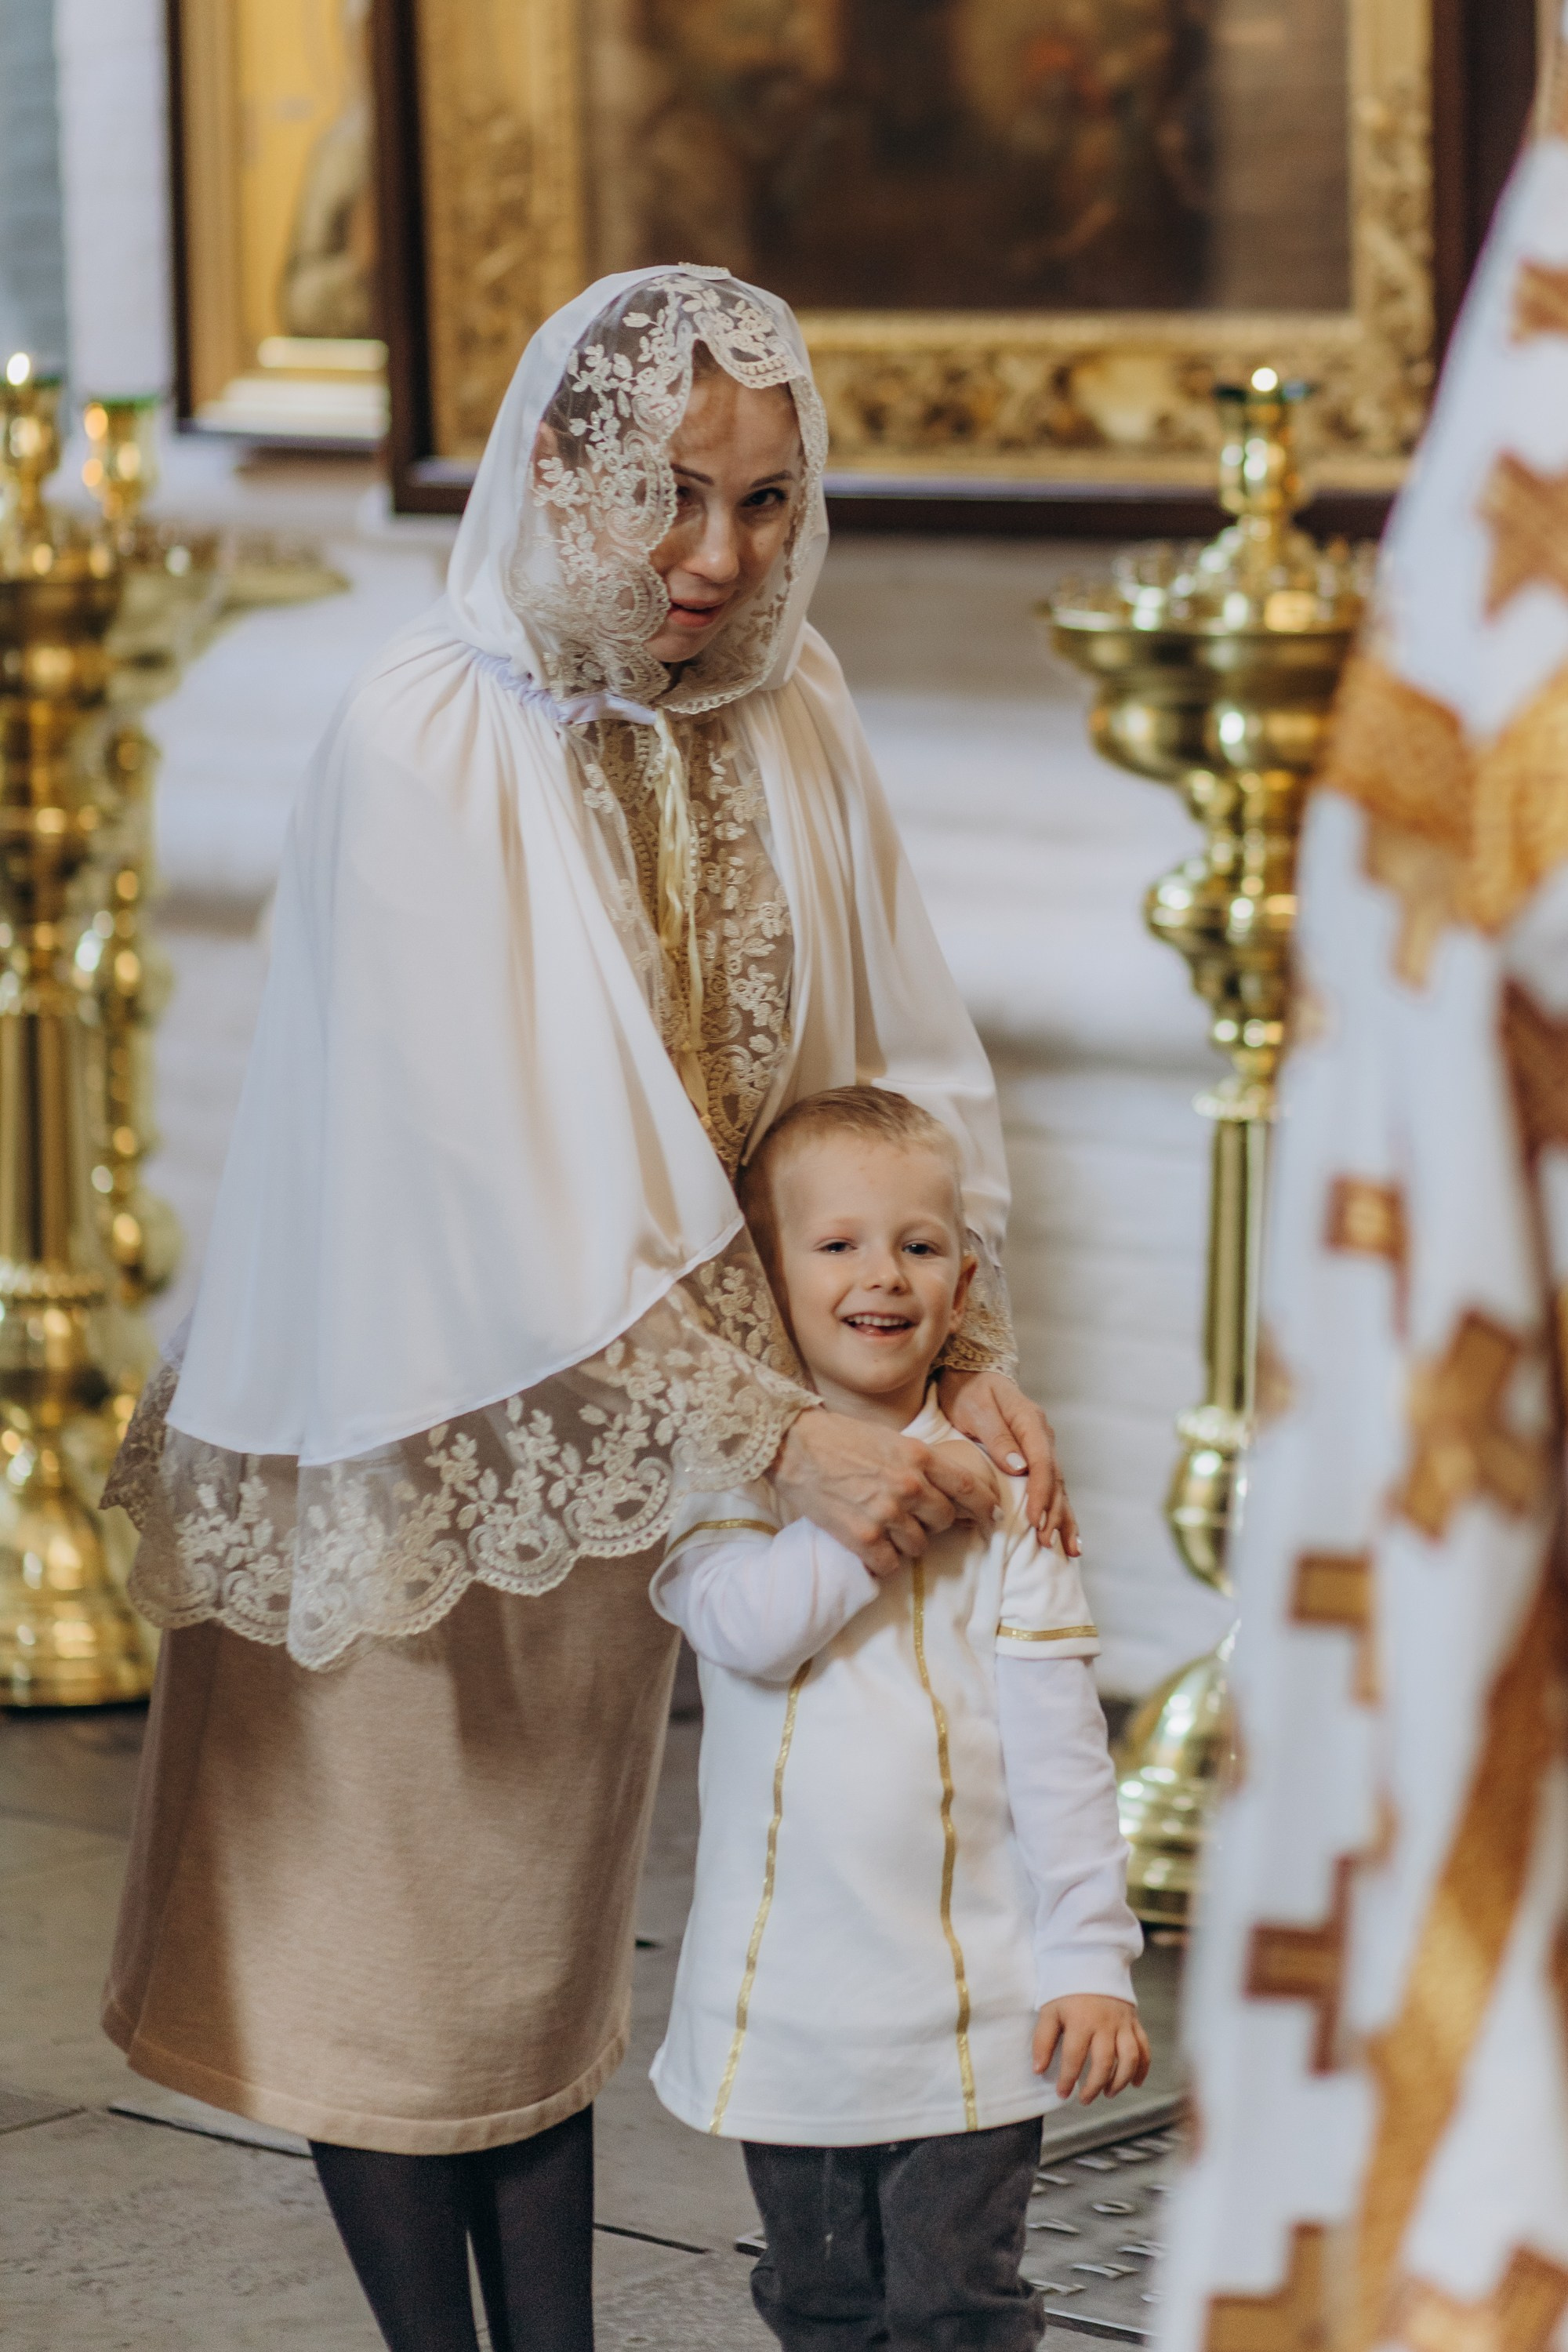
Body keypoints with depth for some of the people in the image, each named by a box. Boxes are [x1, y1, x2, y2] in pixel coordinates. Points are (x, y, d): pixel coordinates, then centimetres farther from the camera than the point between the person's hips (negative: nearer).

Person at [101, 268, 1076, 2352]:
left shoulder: (788, 706, -7)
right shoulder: (425, 750, -24)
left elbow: (909, 1062, 1)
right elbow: (503, 1180, -29)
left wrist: (970, 1355, -13)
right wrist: (780, 1436, -32)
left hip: (618, 1437, 5)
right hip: (402, 1434, -5)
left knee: (550, 1921, 17)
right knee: (395, 1940, 9)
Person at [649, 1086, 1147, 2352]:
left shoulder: (1000, 1494, 1)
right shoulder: (729, 1473, 0)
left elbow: (1060, 1747, 0)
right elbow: (747, 1624, -22)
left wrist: (1092, 1960, -5)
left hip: (972, 2009, 0)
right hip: (786, 2001, 1)